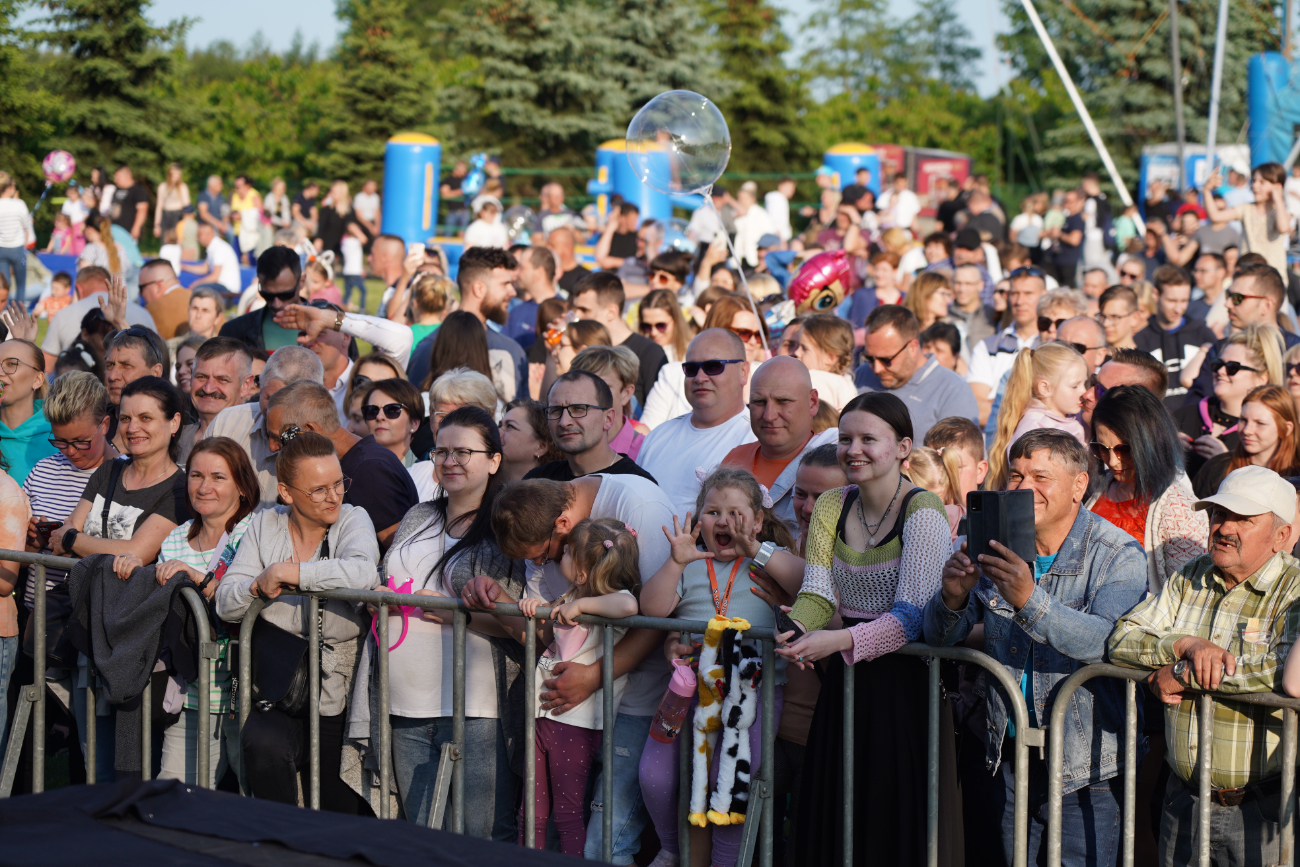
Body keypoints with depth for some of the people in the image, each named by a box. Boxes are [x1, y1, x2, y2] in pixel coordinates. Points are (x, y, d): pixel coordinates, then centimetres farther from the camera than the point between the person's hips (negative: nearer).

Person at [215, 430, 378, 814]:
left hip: (335, 694, -1)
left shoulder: (352, 519, 0)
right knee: (264, 743, -30)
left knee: (338, 810, -4)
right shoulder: (265, 525, 8)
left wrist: (291, 574, -18)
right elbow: (225, 605, 5)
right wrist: (258, 585, -16)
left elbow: (363, 573, -24)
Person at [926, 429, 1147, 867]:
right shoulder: (998, 547, 4)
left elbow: (1105, 643, -28)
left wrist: (1030, 600, -42)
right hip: (1009, 753, 4)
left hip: (1085, 765, -4)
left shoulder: (1118, 556, -11)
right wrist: (953, 596, -22)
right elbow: (939, 635, 2)